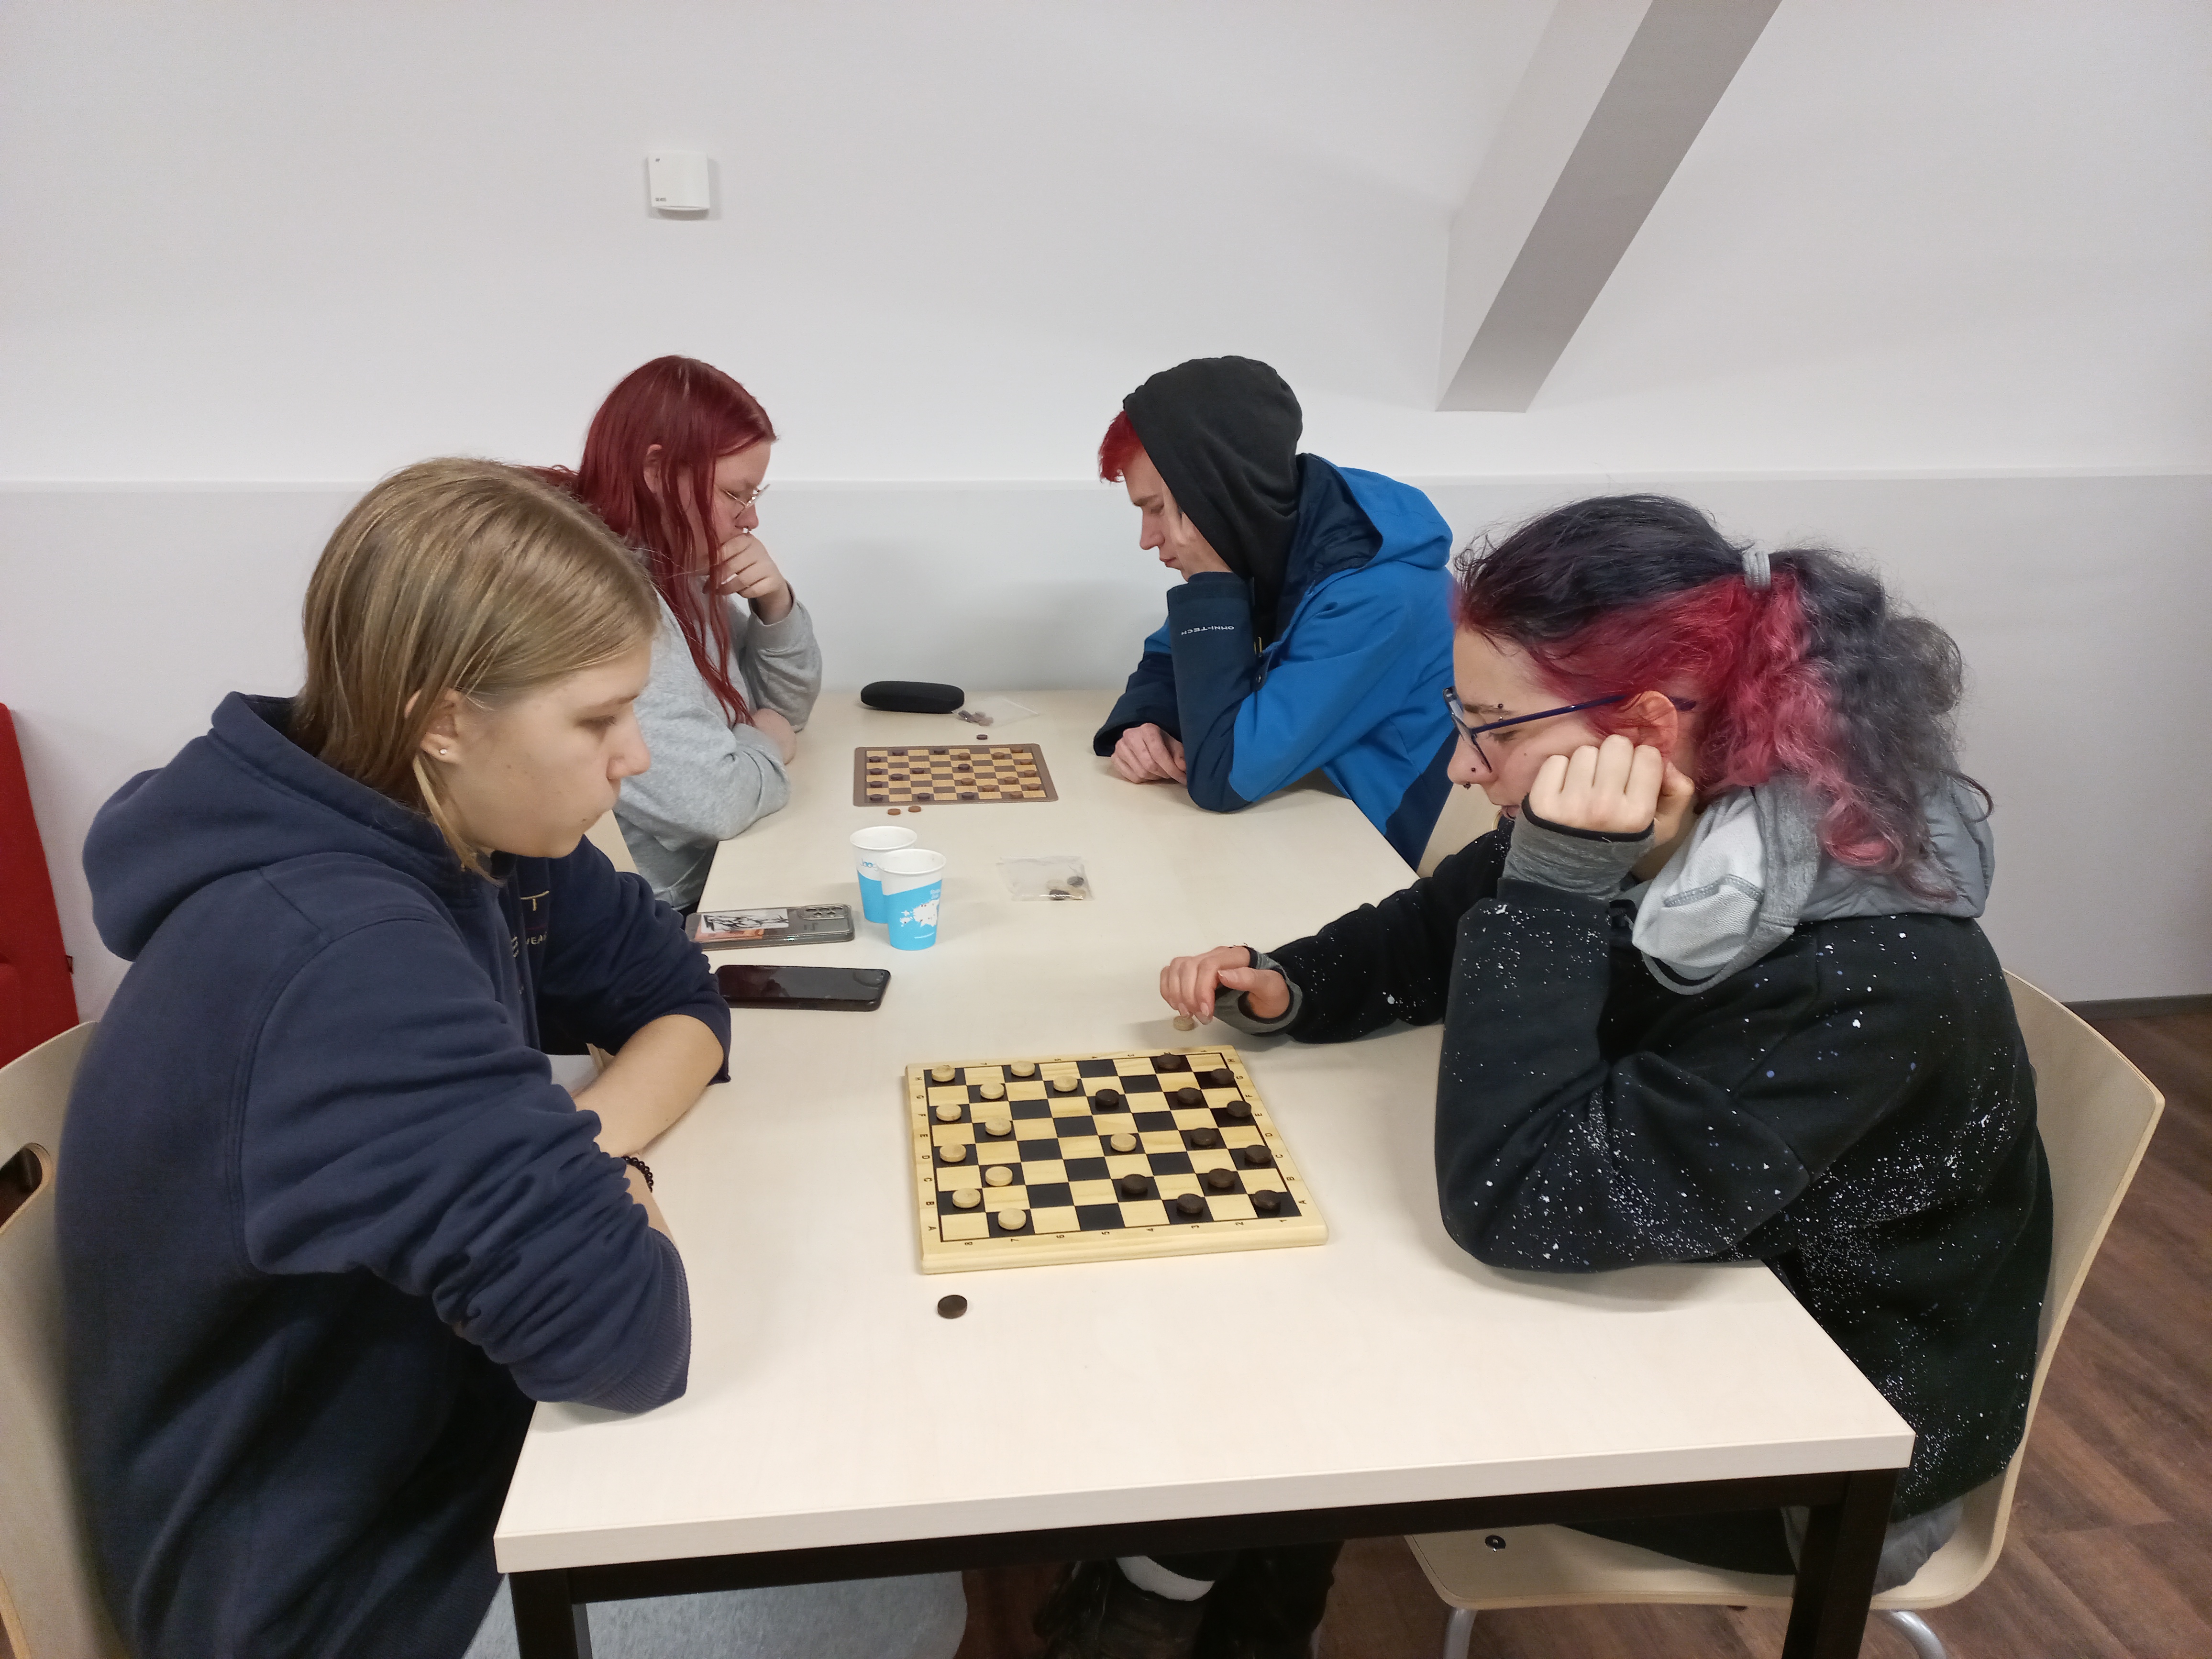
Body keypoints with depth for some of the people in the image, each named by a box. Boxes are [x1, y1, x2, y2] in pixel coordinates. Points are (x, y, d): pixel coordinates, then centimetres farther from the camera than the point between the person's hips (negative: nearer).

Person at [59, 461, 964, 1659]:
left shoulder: (469, 836, -8)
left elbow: (681, 1004, 0)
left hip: (434, 1419, 7)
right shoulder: (342, 961, -36)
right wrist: (597, 1185, -14)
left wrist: (577, 1157, -19)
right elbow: (623, 1328, -36)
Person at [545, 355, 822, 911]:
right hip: (656, 923, -8)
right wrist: (767, 745, -8)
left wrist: (775, 605, -4)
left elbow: (788, 708, 13)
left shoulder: (677, 571, 5)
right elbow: (714, 800, -29)